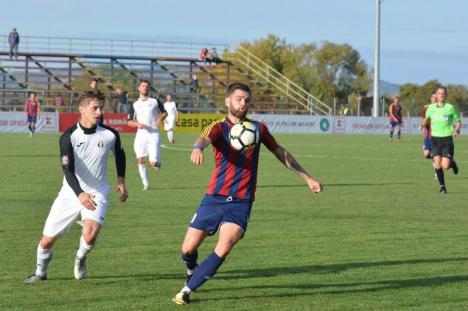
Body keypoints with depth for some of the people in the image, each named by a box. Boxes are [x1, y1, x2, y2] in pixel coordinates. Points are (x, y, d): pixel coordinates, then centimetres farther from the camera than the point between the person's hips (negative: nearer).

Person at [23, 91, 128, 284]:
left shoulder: (110, 135, -6)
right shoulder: (69, 136, -13)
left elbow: (119, 154, 18)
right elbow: (68, 169, -24)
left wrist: (121, 181, 15)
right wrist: (80, 194, -39)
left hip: (97, 195, 0)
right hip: (70, 194, 0)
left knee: (90, 235, -28)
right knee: (47, 240, 3)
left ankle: (81, 257, 8)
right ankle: (40, 272, 34)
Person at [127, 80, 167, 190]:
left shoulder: (155, 102, 6)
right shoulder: (135, 105, 9)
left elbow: (164, 112, 17)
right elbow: (129, 122, 7)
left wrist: (160, 119, -5)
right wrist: (138, 124, -13)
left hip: (153, 134, -2)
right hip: (141, 134, 2)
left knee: (153, 163, -12)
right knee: (140, 160, -2)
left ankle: (157, 163, 24)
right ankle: (145, 183, 11)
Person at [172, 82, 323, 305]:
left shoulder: (258, 128, 8)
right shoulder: (219, 128, -3)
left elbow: (281, 154, 21)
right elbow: (204, 138, -27)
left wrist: (307, 178, 22)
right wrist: (198, 148, -52)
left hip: (241, 203, 1)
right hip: (215, 198, -1)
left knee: (224, 248, -23)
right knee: (188, 249, 2)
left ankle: (188, 290, -11)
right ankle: (192, 273, 38)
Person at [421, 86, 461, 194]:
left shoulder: (450, 108, -5)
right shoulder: (431, 108, 4)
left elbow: (458, 121, 4)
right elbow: (427, 119, 21)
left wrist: (457, 130, -15)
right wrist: (423, 123, -1)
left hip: (447, 139, -2)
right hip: (435, 138, 2)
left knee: (445, 166, -11)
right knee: (437, 164, -8)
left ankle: (452, 164, 26)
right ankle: (442, 186, 9)